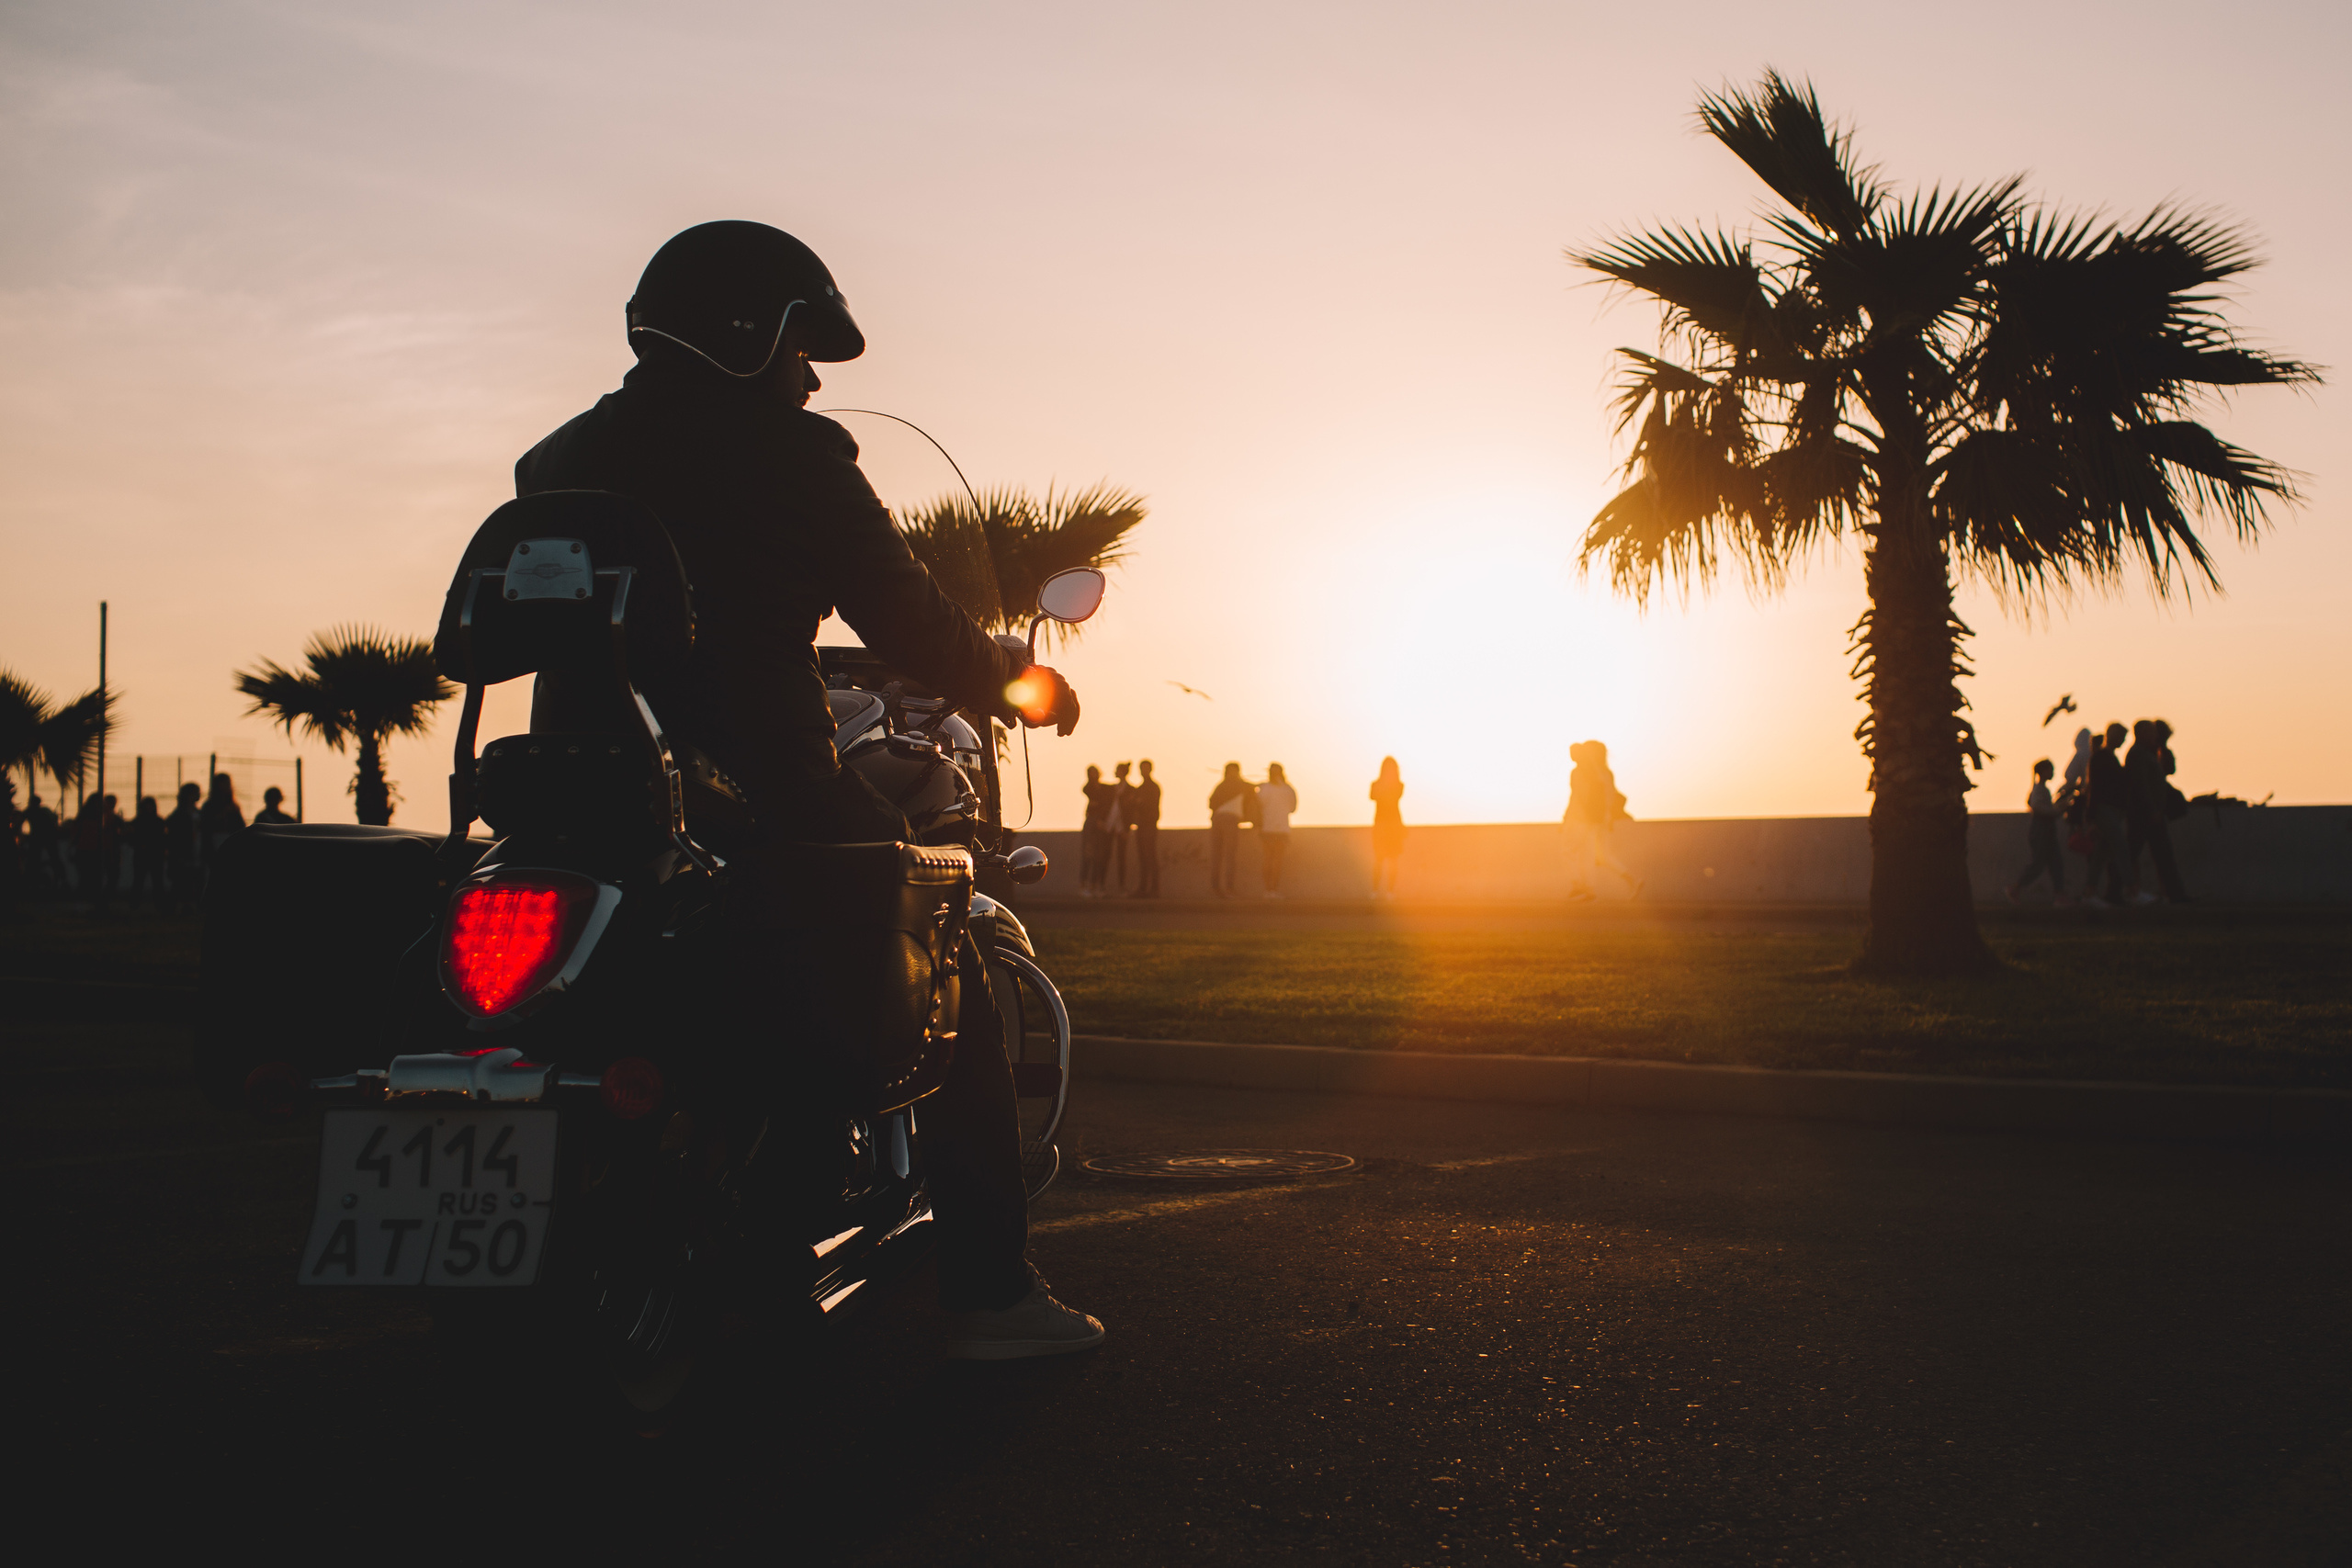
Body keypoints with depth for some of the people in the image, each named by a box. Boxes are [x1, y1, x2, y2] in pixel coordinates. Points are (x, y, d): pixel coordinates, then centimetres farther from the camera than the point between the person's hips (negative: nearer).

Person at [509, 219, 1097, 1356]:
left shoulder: (562, 460, 16)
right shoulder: (788, 459, -2)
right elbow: (907, 622, -4)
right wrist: (1012, 684, 14)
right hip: (763, 788, -6)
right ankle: (989, 1293, 5)